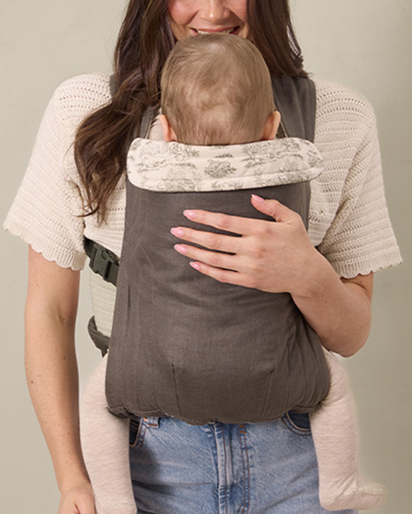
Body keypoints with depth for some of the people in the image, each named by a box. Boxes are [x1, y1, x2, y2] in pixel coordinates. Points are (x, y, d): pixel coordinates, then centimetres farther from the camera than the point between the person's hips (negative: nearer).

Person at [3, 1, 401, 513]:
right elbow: (49, 310, -4)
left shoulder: (343, 119, -5)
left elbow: (352, 336, -2)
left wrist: (307, 275, -24)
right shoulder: (84, 111, -8)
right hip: (148, 454, 0)